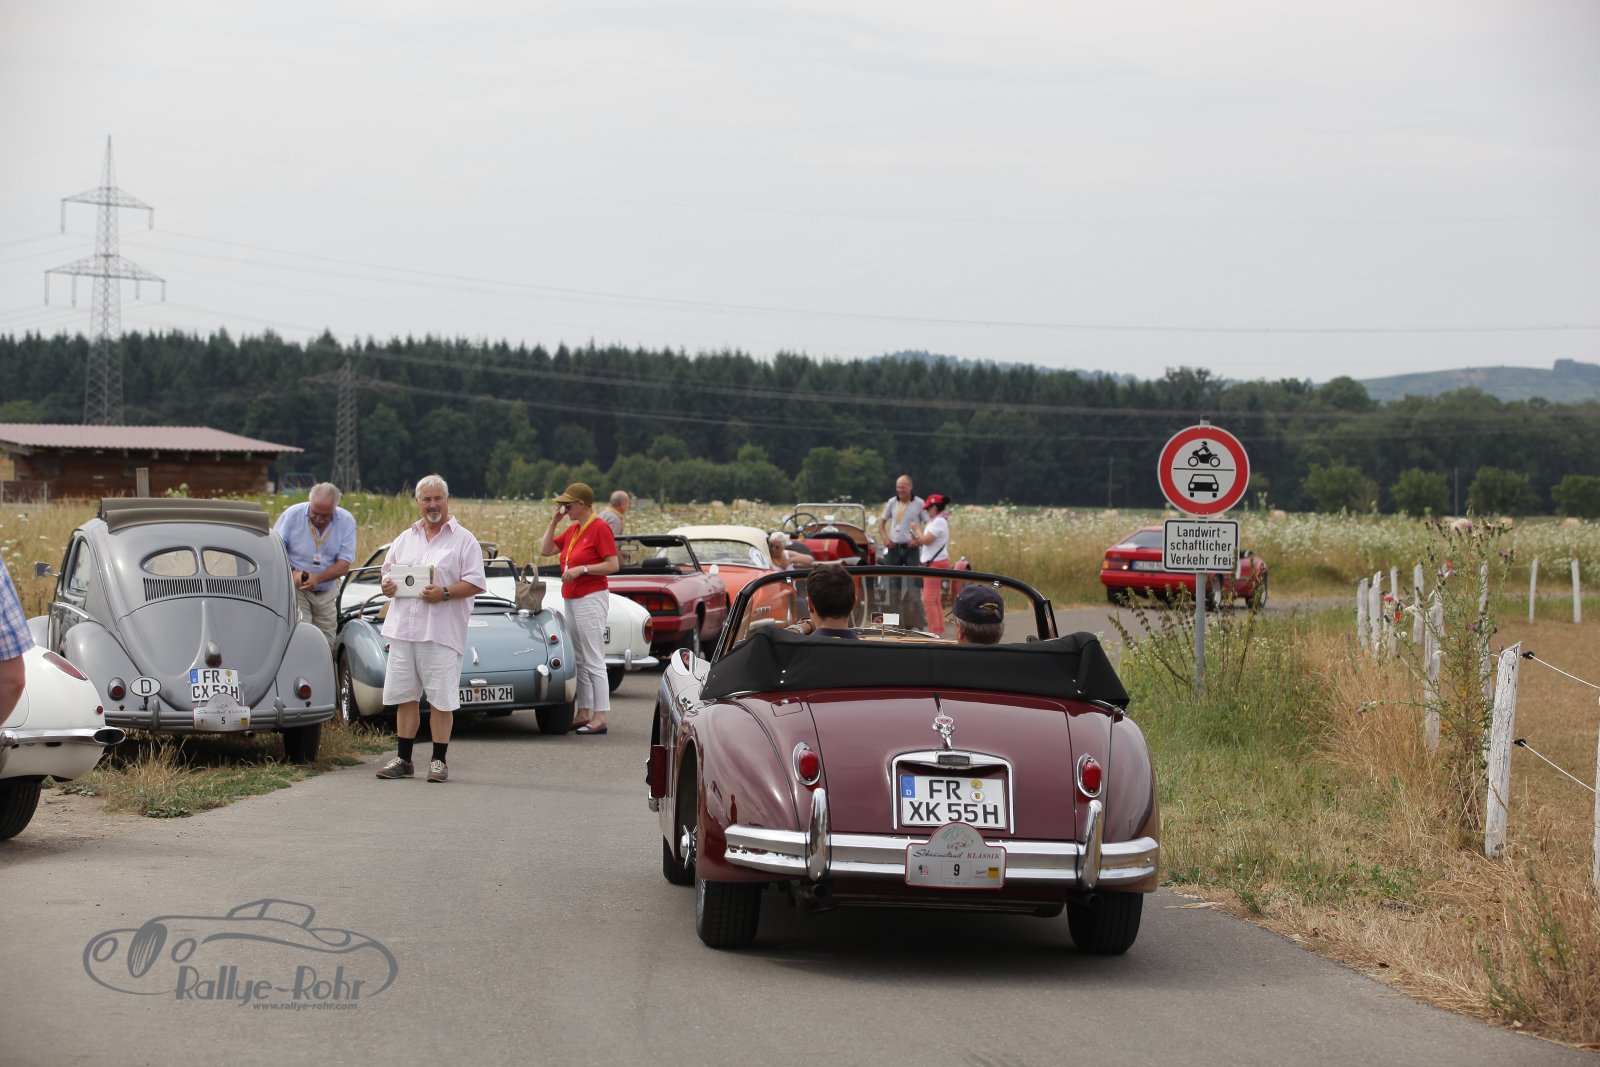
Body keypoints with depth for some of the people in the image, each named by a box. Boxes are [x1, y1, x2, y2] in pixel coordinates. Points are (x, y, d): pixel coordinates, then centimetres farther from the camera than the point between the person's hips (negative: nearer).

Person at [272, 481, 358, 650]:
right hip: (295, 588, -3)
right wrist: (292, 573, -24)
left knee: (326, 644, 3)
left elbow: (344, 564, -8)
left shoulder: (346, 521, -7)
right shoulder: (293, 514, -11)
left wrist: (317, 578, -24)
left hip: (327, 592, 3)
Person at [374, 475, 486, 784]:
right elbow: (387, 572, 22)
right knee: (405, 696, 8)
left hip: (441, 631, -5)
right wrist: (386, 585, 0)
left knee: (441, 699, -2)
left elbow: (476, 583, -5)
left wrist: (445, 593, -18)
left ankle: (439, 761, 5)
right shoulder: (405, 538, 17)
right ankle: (403, 759, 15)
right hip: (403, 628, 5)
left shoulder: (463, 540, 1)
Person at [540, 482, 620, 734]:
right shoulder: (572, 530, 15)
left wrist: (582, 569, -19)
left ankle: (600, 718, -9)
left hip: (591, 598, -9)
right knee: (579, 661, 11)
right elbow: (545, 550, 16)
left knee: (593, 661, -9)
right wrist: (553, 522, 9)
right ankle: (583, 713, 16)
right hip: (571, 599, 9)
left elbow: (614, 565, -14)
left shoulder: (600, 528, -10)